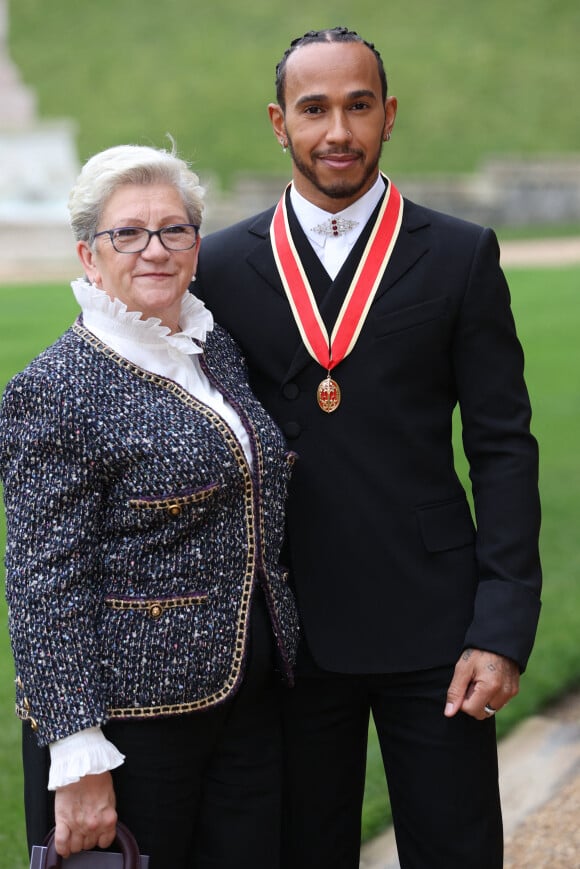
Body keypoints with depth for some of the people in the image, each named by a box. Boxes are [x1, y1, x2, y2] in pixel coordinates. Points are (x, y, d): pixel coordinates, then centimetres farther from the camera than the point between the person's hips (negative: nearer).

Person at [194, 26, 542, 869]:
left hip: (431, 625, -1)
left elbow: (502, 448, -2)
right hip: (285, 631, 1)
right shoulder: (222, 265, 3)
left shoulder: (461, 256, 0)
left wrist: (504, 629, -9)